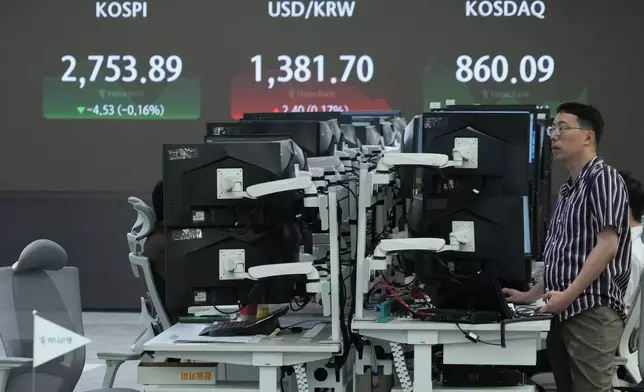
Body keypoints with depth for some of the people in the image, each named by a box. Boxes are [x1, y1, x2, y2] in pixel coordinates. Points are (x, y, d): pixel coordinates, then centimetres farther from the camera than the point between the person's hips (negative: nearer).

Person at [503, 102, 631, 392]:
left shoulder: (602, 177, -7)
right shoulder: (568, 189, 18)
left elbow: (607, 245, -17)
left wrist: (568, 295, -20)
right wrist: (531, 296, 20)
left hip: (592, 311, -8)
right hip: (564, 313, 8)